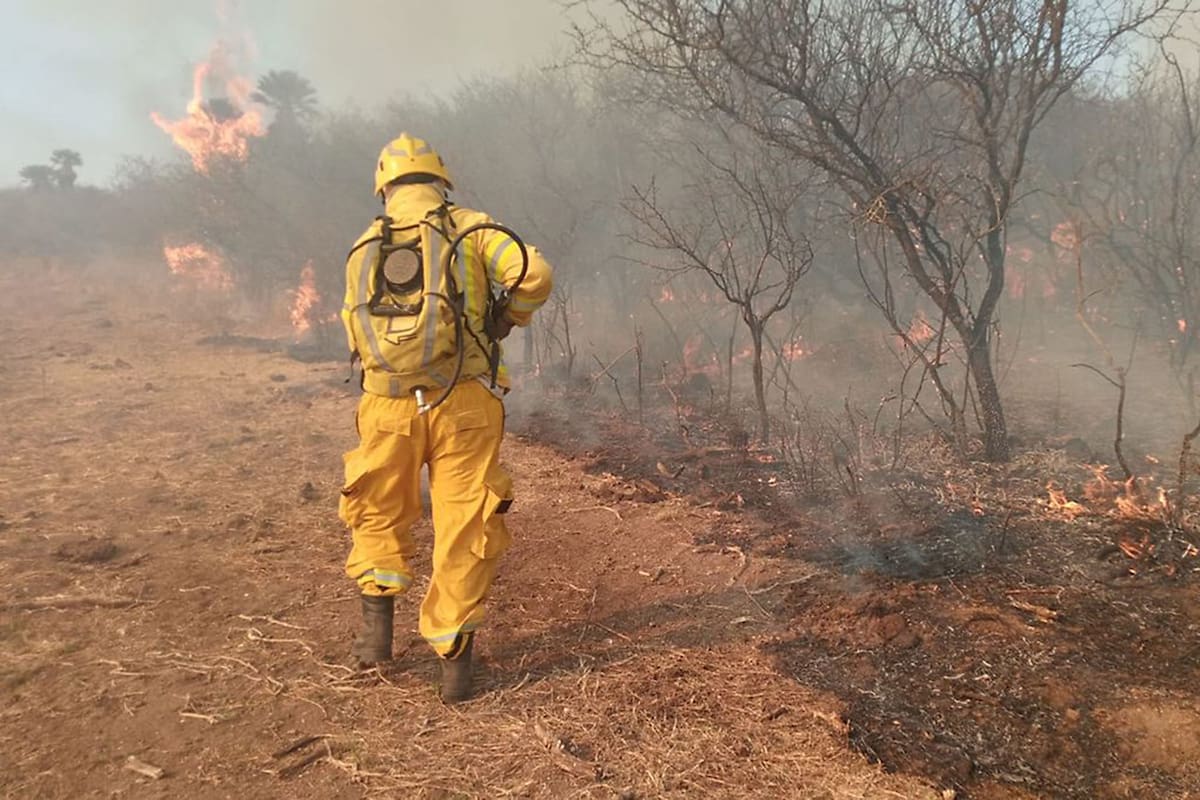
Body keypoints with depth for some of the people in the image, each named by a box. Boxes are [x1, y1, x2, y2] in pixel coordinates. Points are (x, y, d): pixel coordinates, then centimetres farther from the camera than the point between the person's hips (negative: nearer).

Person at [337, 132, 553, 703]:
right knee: (465, 531, 7)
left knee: (378, 514, 25)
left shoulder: (362, 249, 13)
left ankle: (377, 623, 20)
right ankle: (454, 661, 12)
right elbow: (534, 274, -11)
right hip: (463, 403, -2)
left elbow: (355, 331, 13)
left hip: (388, 406, 3)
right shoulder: (470, 229, 4)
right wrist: (506, 318, 7)